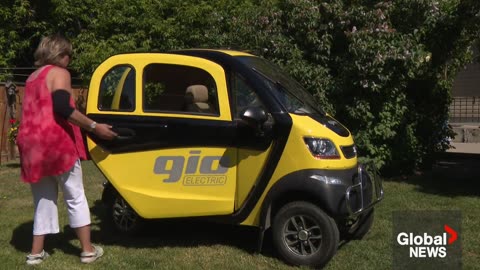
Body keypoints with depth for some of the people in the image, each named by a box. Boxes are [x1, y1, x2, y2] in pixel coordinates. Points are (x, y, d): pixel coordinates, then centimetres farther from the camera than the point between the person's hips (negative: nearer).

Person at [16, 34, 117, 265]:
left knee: (44, 199, 14)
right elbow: (62, 108, -19)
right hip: (56, 143, -7)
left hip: (32, 145, 7)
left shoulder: (32, 77, 23)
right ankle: (88, 250, 6)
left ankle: (36, 253, 14)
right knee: (75, 198, 3)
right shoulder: (59, 73, -3)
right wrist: (94, 127, -17)